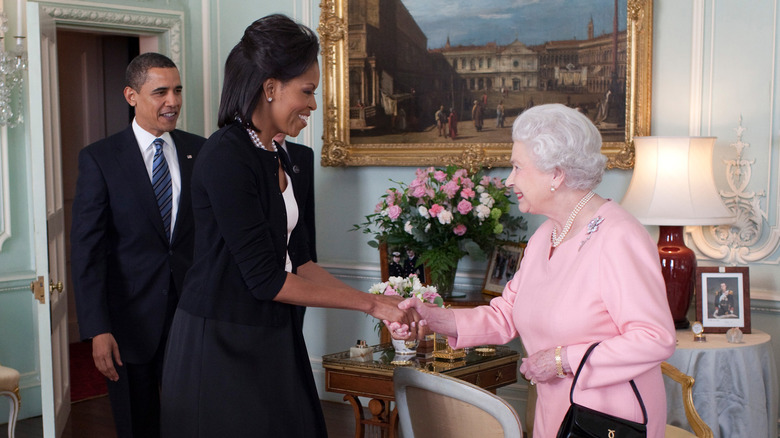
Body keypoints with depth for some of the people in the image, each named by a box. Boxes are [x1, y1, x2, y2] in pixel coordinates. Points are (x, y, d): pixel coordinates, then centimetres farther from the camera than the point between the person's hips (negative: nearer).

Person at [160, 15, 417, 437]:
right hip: (220, 343, -8)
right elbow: (265, 278, -19)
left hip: (271, 339, 8)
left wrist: (375, 300, 1)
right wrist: (369, 303, -14)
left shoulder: (277, 158, 10)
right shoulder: (226, 157, -17)